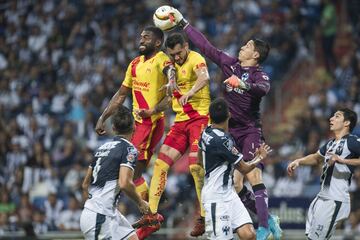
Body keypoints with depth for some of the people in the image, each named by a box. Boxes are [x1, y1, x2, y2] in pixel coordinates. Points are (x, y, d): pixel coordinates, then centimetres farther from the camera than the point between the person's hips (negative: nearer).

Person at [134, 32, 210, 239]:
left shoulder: (195, 59, -9)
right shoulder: (174, 65, 16)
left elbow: (204, 77, -31)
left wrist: (190, 92, -49)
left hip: (199, 117, -8)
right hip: (181, 121, 8)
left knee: (196, 166, -18)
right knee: (161, 164, 0)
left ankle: (204, 218, -10)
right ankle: (152, 214, 2)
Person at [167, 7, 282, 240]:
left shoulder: (259, 75, -6)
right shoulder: (230, 64, 10)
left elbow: (264, 88, -29)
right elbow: (205, 46, 15)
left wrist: (243, 84, -46)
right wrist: (182, 22, 16)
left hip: (250, 131, -6)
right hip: (231, 132, 6)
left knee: (253, 176, -22)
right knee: (235, 184, -1)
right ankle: (268, 219, 13)